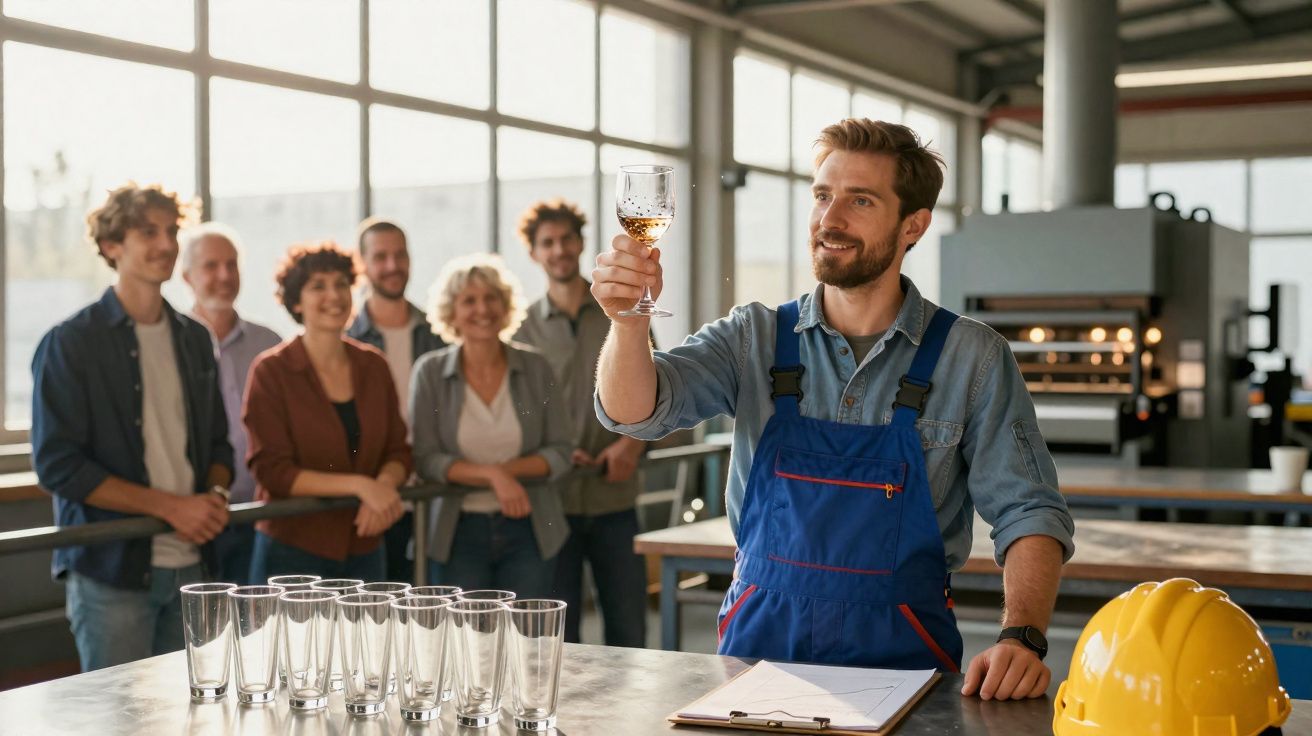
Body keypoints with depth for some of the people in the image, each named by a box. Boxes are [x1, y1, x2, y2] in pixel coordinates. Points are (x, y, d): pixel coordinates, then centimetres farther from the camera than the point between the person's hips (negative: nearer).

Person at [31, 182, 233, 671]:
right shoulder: (70, 344, -5)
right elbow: (57, 465, -11)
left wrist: (216, 495, -3)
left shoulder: (194, 339, 13)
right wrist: (170, 506, -15)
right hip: (112, 570, -5)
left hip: (191, 565, 5)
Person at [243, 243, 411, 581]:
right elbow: (272, 470, -12)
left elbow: (398, 451, 9)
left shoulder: (373, 366, 6)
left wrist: (384, 484, -14)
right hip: (292, 551, -4)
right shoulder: (271, 371, -7)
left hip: (364, 550, 4)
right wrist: (359, 485, -21)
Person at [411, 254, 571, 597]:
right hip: (458, 533, -1)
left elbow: (560, 453, 1)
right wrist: (493, 475, -20)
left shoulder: (535, 368, 1)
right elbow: (426, 460, -8)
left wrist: (509, 468, -16)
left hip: (528, 530, 1)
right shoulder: (430, 372, -2)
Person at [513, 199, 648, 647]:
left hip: (615, 496, 1)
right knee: (557, 632, 5)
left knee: (628, 630, 6)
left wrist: (632, 443, -11)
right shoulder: (524, 327, 5)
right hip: (552, 498, -1)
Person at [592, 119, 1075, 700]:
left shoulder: (972, 358, 2)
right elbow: (639, 410, -8)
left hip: (899, 657, -1)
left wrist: (1022, 638, -17)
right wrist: (629, 321, -29)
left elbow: (1028, 513, 0)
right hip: (758, 645, 1)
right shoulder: (755, 339, 6)